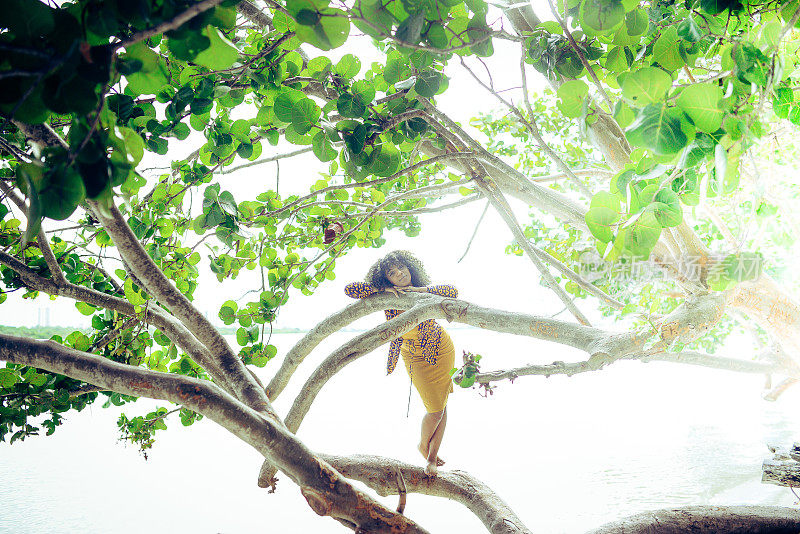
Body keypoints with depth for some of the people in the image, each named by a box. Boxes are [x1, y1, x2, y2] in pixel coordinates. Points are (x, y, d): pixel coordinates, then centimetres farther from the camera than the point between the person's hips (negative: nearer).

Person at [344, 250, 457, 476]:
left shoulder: (424, 290, -13)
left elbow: (453, 291, -26)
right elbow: (349, 289, -22)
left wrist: (421, 289, -32)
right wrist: (384, 289, -27)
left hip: (443, 350, 2)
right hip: (417, 358, -2)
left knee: (442, 407, 5)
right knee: (435, 411, -5)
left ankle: (432, 458, 24)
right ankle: (423, 444, 27)